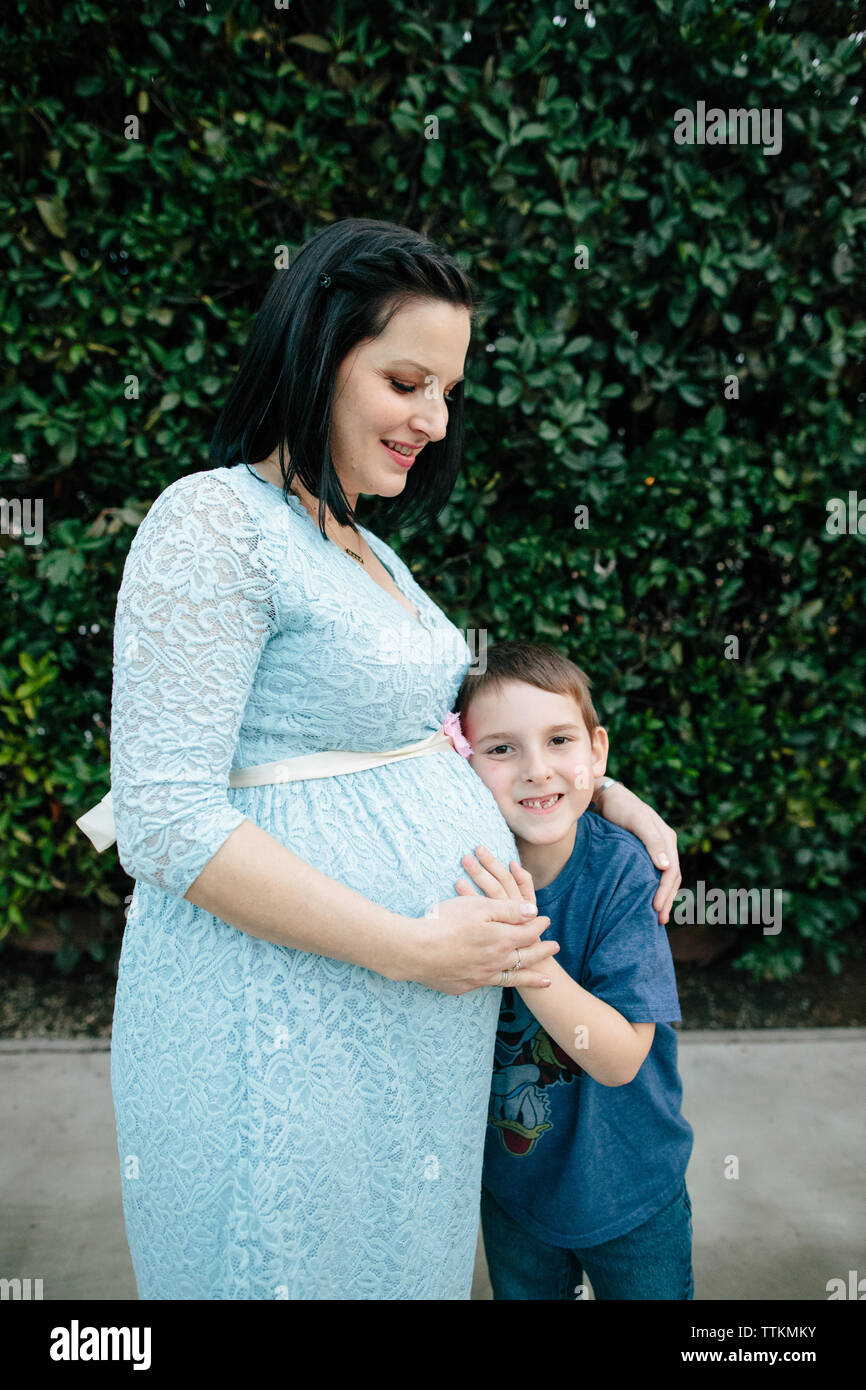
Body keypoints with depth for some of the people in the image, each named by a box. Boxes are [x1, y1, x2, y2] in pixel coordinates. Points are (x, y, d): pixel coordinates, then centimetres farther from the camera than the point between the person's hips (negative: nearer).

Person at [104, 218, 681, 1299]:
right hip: (283, 1029, -8)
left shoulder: (368, 552, 13)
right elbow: (164, 824, -22)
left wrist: (599, 788, 9)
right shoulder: (217, 522, -16)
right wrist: (414, 945, -20)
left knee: (409, 1255, 23)